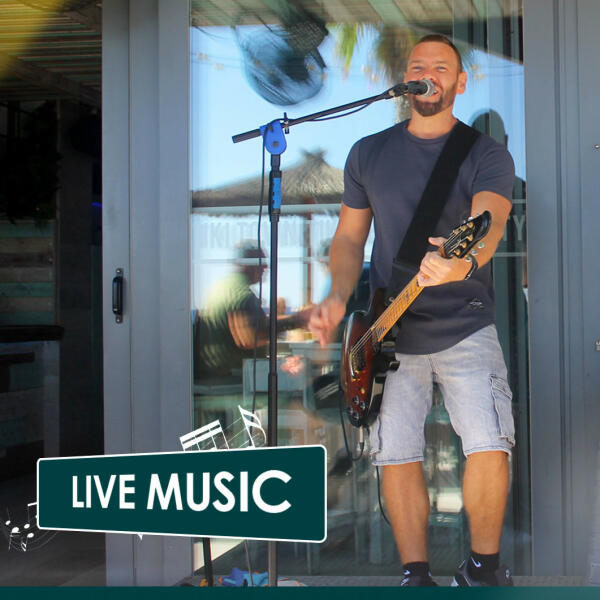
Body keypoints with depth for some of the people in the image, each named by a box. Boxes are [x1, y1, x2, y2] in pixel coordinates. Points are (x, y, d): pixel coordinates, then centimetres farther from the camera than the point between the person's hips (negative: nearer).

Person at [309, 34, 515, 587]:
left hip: (465, 328, -3)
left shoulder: (487, 155, -1)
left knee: (488, 447, -16)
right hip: (389, 334, 3)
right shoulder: (368, 153, 10)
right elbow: (349, 238, 14)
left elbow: (490, 223, -20)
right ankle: (416, 575, 16)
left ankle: (483, 566, 6)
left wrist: (462, 262, -43)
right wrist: (338, 299, -5)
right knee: (397, 456, 1)